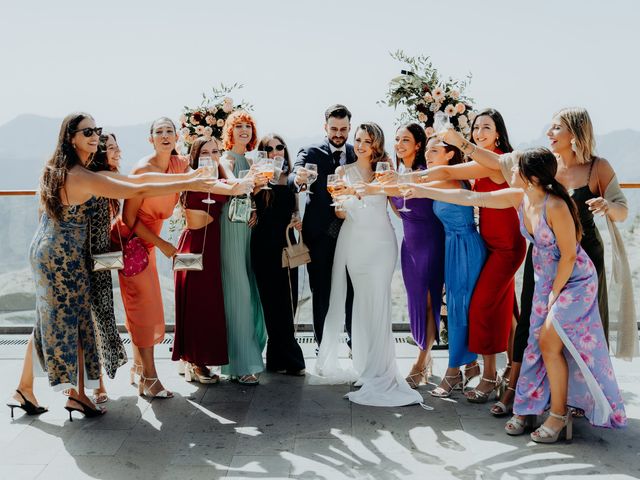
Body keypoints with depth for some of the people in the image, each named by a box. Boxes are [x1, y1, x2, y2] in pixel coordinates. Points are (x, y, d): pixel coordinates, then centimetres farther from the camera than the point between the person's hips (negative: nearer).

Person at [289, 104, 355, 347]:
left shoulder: (358, 154, 9)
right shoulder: (311, 153, 1)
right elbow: (293, 180, -16)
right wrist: (298, 179, -39)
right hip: (320, 235, -2)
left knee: (352, 290, 6)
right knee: (321, 293, 4)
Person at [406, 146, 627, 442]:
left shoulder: (555, 206, -28)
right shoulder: (518, 198, -7)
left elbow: (568, 255, -21)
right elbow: (470, 198, -3)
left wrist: (554, 294, -12)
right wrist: (423, 191, -3)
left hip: (574, 280, -7)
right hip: (546, 279, 7)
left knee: (549, 343, -9)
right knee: (537, 343, 7)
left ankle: (559, 414, 7)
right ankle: (528, 408, 18)